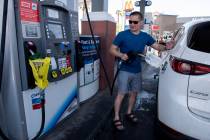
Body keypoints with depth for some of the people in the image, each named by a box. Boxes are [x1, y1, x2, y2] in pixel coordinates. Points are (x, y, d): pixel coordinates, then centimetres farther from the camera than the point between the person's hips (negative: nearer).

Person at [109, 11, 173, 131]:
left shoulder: (146, 36, 3)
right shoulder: (122, 35, -10)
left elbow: (157, 46, 11)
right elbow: (112, 50, -6)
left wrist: (166, 47, -10)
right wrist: (121, 55, -25)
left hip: (137, 71, 5)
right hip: (125, 70, -5)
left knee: (134, 93, 15)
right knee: (121, 94, -4)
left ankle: (129, 113, 36)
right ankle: (116, 118, 10)